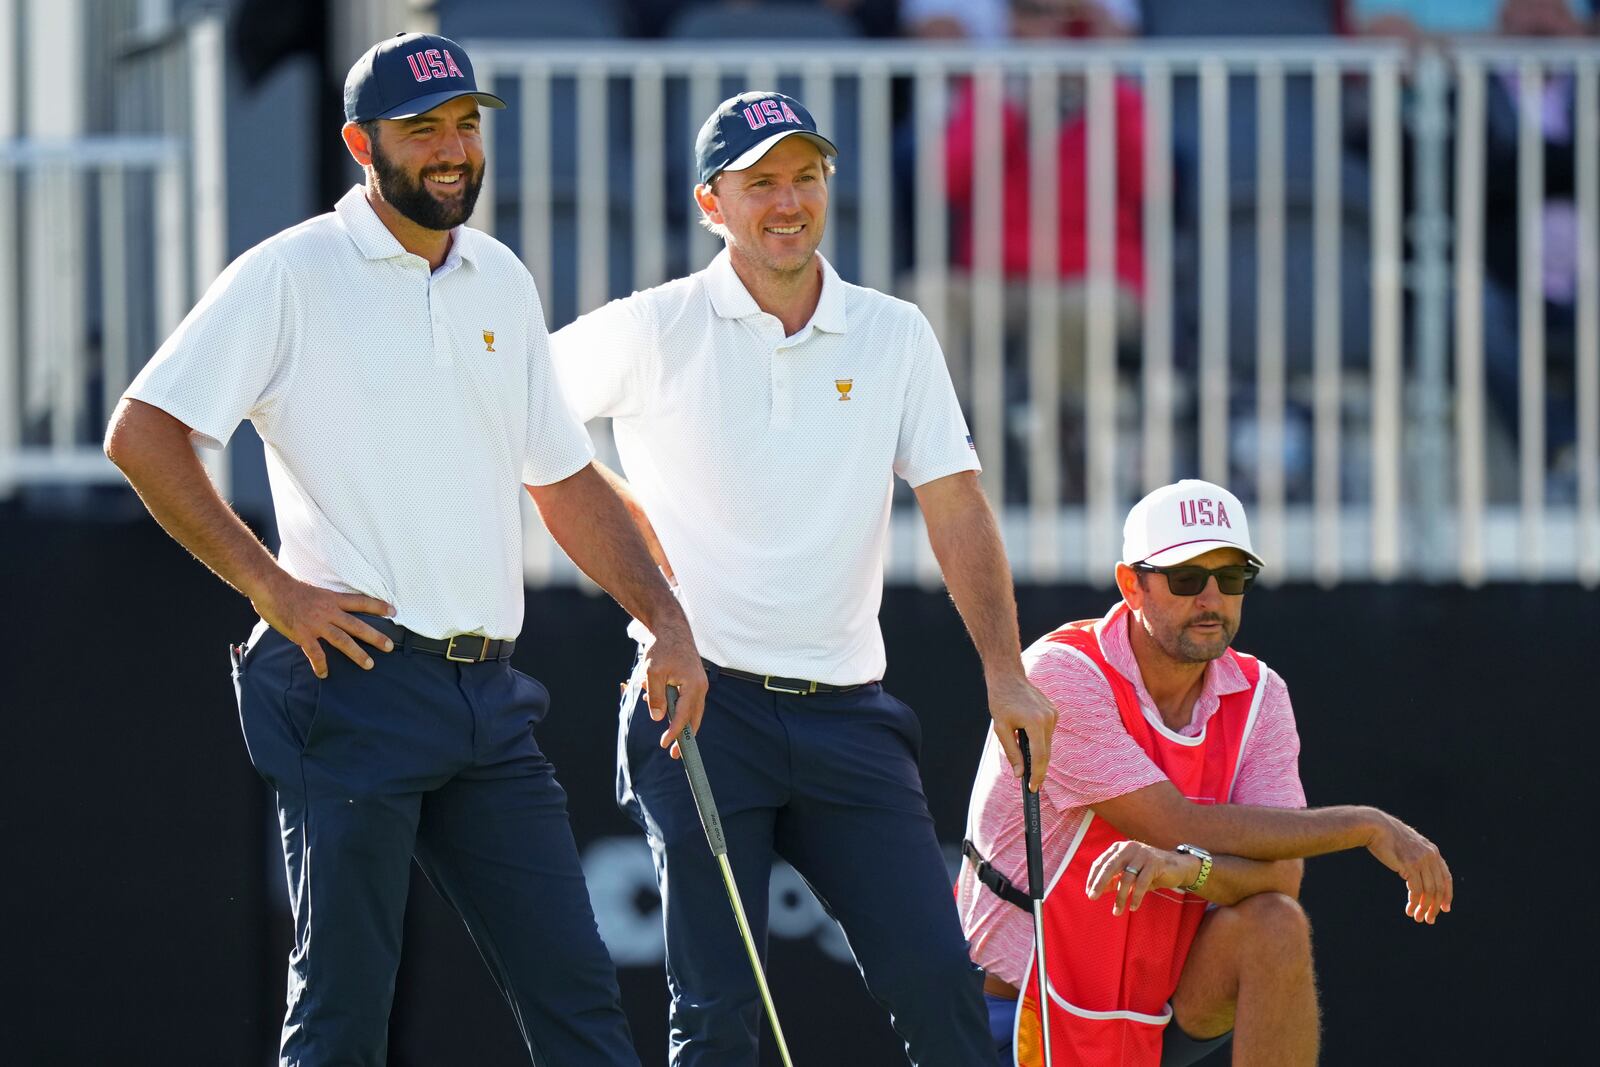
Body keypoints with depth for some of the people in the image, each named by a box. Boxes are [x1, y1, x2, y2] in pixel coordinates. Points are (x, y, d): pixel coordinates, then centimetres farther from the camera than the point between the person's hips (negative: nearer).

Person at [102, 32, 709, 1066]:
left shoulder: (502, 282, 15)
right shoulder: (292, 275, -4)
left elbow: (564, 478, 24)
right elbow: (142, 434, -9)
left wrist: (666, 618, 12)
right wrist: (269, 585, -13)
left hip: (488, 698, 6)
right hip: (355, 680, -6)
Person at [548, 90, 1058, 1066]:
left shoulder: (895, 336, 8)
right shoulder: (653, 333, 0)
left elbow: (955, 506, 4)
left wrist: (1006, 674, -6)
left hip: (847, 716, 3)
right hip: (701, 705, -3)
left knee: (940, 983, -5)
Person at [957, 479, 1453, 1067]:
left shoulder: (1259, 696, -2)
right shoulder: (1061, 673, -18)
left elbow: (1281, 873, -14)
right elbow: (1181, 826, -25)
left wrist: (1187, 867, -37)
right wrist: (1367, 827, -22)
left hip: (1166, 1009, 3)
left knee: (1274, 926, -25)